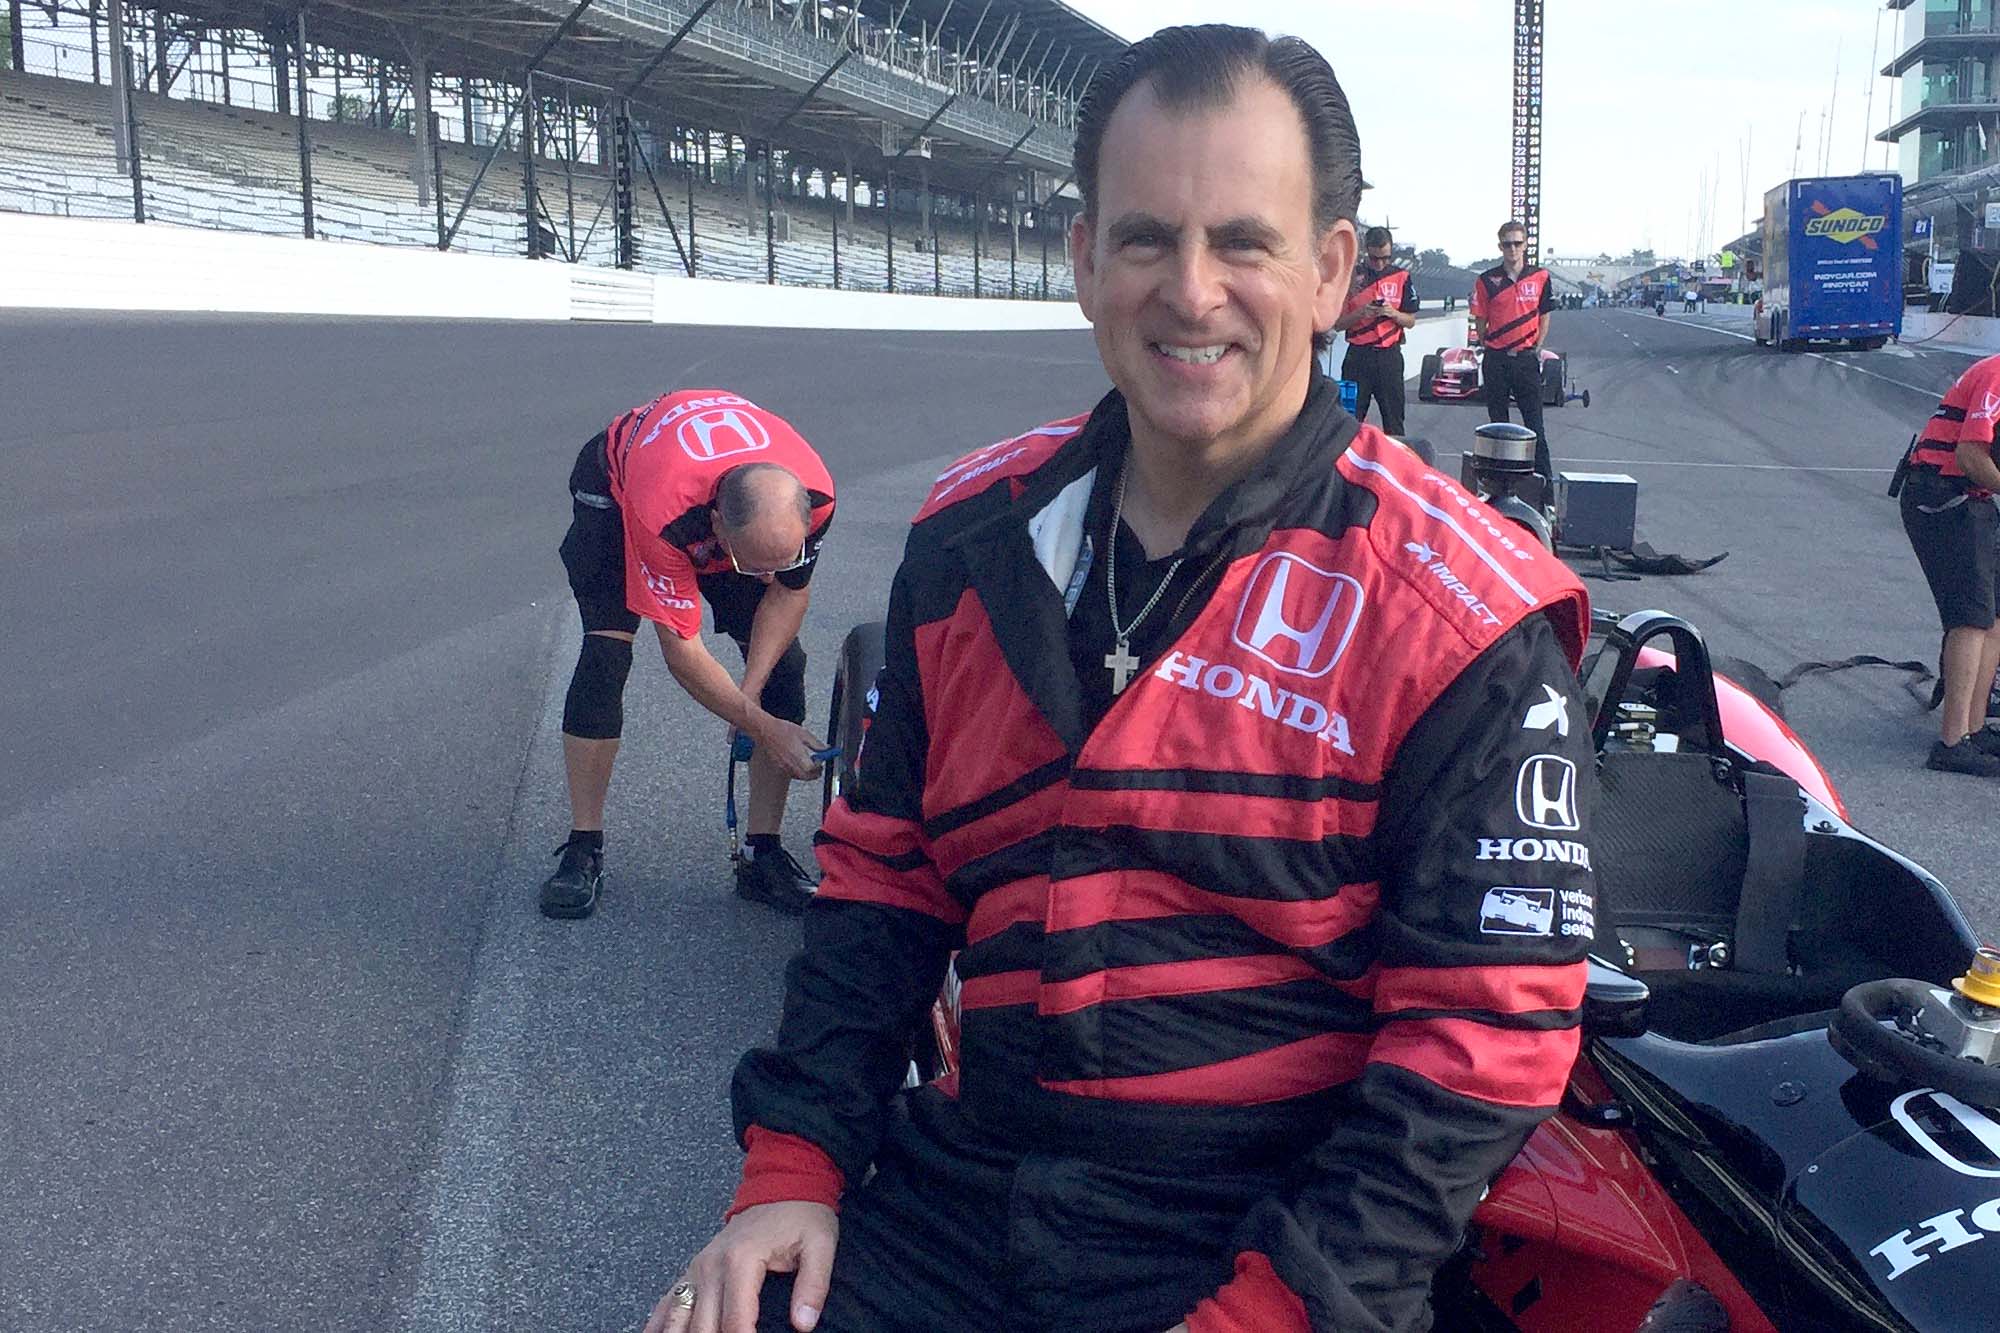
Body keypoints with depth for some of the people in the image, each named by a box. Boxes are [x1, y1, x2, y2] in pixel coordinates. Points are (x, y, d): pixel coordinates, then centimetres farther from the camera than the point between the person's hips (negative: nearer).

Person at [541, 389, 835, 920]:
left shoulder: (813, 495, -35)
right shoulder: (663, 514, -46)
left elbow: (791, 591, -15)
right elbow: (682, 652, -34)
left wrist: (748, 696, -22)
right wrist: (763, 726, -30)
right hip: (616, 483, -3)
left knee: (782, 659, -10)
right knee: (605, 655, -19)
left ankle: (763, 855, -1)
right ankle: (583, 851, -6)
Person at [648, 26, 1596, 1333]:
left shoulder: (1460, 615, -12)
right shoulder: (973, 537, 4)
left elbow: (1483, 1038, -11)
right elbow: (886, 868, 11)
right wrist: (795, 1164, 2)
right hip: (950, 1205, 4)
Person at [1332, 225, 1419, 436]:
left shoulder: (1402, 277, 5)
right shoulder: (1352, 276, 3)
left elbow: (1411, 321, 8)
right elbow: (1337, 323, 3)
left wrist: (1392, 313, -11)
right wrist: (1361, 313, -14)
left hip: (1390, 356, 0)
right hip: (1358, 355, 0)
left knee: (1394, 417, 0)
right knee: (1350, 417, -2)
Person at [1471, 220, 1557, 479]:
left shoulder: (1540, 276, 2)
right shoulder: (1487, 280, 0)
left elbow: (1544, 316, 8)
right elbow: (1480, 321, 6)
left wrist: (1536, 349, 4)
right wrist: (1490, 348, 3)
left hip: (1526, 358, 0)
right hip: (1496, 359, 1)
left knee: (1534, 419, -1)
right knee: (1498, 421, 8)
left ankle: (1545, 476, 1)